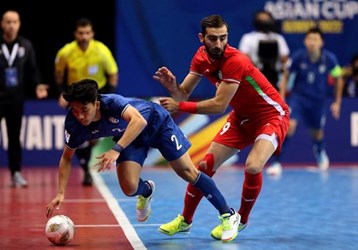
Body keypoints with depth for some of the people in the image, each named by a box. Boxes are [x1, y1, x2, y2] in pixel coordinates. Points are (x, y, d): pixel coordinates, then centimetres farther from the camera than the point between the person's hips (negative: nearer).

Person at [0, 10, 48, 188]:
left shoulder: (26, 45, 5)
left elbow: (32, 70, 9)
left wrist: (37, 86, -6)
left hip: (16, 99, 3)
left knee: (14, 137, 9)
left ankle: (16, 173, 15)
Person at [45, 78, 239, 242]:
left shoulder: (111, 102, -39)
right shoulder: (74, 124, -24)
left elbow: (139, 121, -56)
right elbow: (66, 157, -9)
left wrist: (117, 150, -65)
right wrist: (61, 193, -18)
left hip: (156, 121, -4)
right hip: (129, 136, 4)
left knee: (187, 172, -4)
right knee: (129, 188, -14)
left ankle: (228, 215, 12)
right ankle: (146, 192, 26)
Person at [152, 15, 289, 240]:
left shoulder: (235, 61, -31)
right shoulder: (202, 57, -8)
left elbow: (219, 105, -30)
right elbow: (183, 94, -5)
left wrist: (180, 106, -28)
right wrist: (171, 85, -27)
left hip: (272, 115, -7)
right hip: (242, 117, 7)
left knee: (253, 166, -28)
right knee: (206, 165, 2)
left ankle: (241, 220, -2)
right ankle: (185, 220, 21)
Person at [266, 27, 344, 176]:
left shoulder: (329, 59, -15)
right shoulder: (298, 57, -17)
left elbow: (338, 79, 3)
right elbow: (286, 76, 0)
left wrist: (337, 102, 5)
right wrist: (282, 98, -5)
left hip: (319, 100, 1)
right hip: (298, 96, -1)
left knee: (317, 134, 14)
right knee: (289, 125, -24)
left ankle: (320, 152, 53)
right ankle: (276, 162, -16)